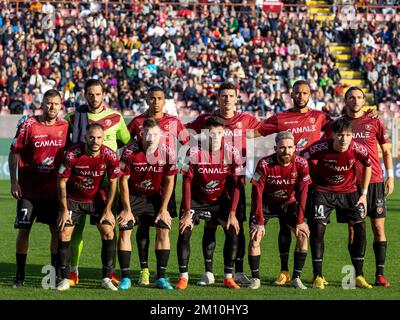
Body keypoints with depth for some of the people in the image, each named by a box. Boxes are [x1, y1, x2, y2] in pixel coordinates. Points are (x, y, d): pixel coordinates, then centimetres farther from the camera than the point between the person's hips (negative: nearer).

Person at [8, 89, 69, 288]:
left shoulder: (64, 127, 2)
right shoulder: (28, 126, -6)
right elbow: (14, 154, -3)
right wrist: (13, 182, -8)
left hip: (54, 189, 3)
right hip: (29, 189, -3)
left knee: (57, 230, 2)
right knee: (23, 229, -2)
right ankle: (20, 275, 7)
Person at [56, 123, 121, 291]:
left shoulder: (110, 156, -19)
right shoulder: (72, 154, -24)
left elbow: (113, 183, -5)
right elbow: (61, 181, -13)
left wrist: (107, 209, -5)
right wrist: (64, 210, -12)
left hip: (97, 198, 2)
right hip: (72, 199, -1)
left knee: (108, 233, -9)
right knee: (64, 234, -11)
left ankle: (107, 278, 1)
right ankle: (65, 279, 0)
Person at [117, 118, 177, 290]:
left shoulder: (168, 152, -18)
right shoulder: (130, 151, -23)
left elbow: (169, 181, -7)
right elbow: (124, 180, -13)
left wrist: (163, 209, -6)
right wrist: (127, 209, -12)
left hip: (155, 197, 1)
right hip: (133, 195, -1)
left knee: (164, 231, -9)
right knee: (124, 231, -11)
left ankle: (161, 277, -1)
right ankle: (125, 278, -6)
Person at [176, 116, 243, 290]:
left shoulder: (232, 152, -15)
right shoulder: (194, 152, -19)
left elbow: (236, 184, -9)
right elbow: (187, 182, -14)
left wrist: (232, 213, -12)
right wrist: (187, 213, -17)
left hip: (220, 200, 2)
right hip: (196, 199, -1)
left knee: (232, 232, -12)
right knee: (184, 232, -15)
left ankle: (228, 277, -1)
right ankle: (183, 277, -5)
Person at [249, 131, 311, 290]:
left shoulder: (301, 164, -21)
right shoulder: (264, 164, -27)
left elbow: (302, 193, -14)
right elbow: (257, 194, -22)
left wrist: (300, 221, -16)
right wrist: (260, 222, -23)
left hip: (289, 203, 2)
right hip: (265, 203, -2)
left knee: (303, 233, -12)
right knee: (255, 237, -16)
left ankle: (296, 277, -3)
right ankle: (255, 278, -2)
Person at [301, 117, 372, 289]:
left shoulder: (358, 149, -21)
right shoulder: (321, 147, -27)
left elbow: (367, 165, 0)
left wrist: (364, 194, 1)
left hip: (348, 190, 2)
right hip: (323, 190, -2)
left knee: (360, 226, -6)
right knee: (318, 227, -13)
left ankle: (359, 276, 3)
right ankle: (318, 276, -4)